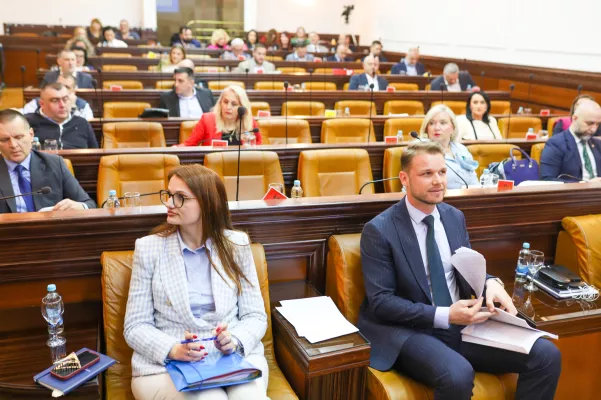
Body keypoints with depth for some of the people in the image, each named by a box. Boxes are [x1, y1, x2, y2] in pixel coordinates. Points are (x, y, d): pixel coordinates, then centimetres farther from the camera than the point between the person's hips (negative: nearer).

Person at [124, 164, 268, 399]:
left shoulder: (236, 244, 3)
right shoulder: (149, 247, -1)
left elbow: (255, 316, 4)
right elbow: (136, 326, -1)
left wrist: (235, 341, -17)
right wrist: (173, 350, -20)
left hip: (235, 357, 2)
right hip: (167, 364, -2)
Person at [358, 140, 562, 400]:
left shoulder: (455, 217, 8)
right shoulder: (379, 230, -11)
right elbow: (380, 301, -14)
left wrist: (490, 282, -8)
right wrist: (444, 316, -22)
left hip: (463, 324, 6)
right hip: (410, 331, -5)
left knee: (547, 355, -10)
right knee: (458, 375, -35)